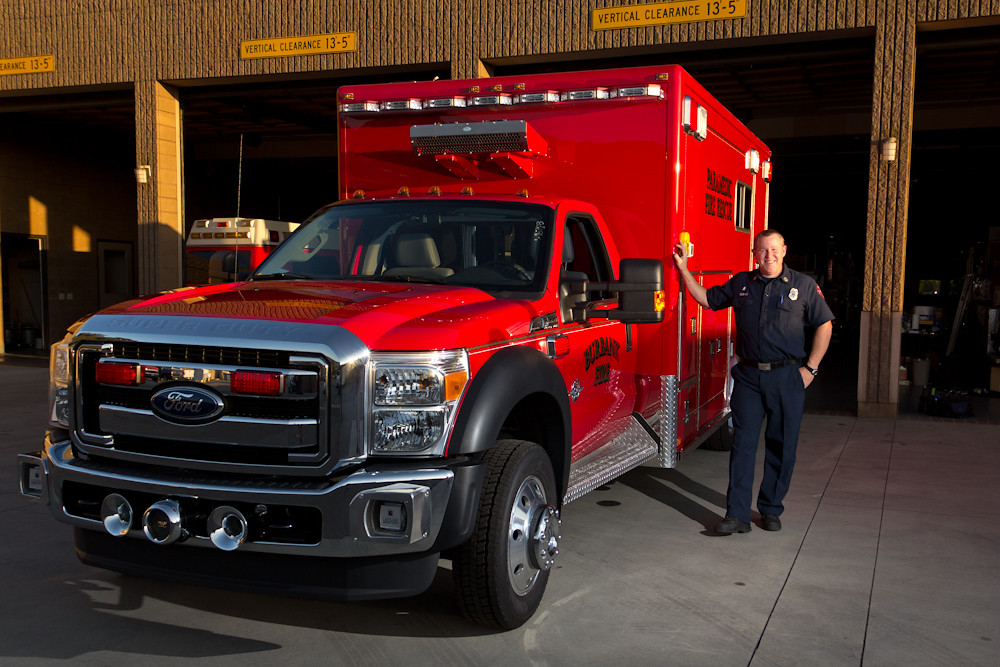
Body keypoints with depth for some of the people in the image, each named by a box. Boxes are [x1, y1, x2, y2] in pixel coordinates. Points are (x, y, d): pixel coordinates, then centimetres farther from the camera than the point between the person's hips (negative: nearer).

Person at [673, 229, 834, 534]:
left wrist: (810, 367, -2)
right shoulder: (740, 283, 9)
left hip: (788, 377, -1)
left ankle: (771, 509, 21)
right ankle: (737, 514, 0)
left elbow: (824, 325, 5)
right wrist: (684, 269, 16)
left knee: (781, 445, 6)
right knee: (743, 443, -2)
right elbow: (707, 299, 21)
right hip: (748, 377, 2)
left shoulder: (804, 285, 2)